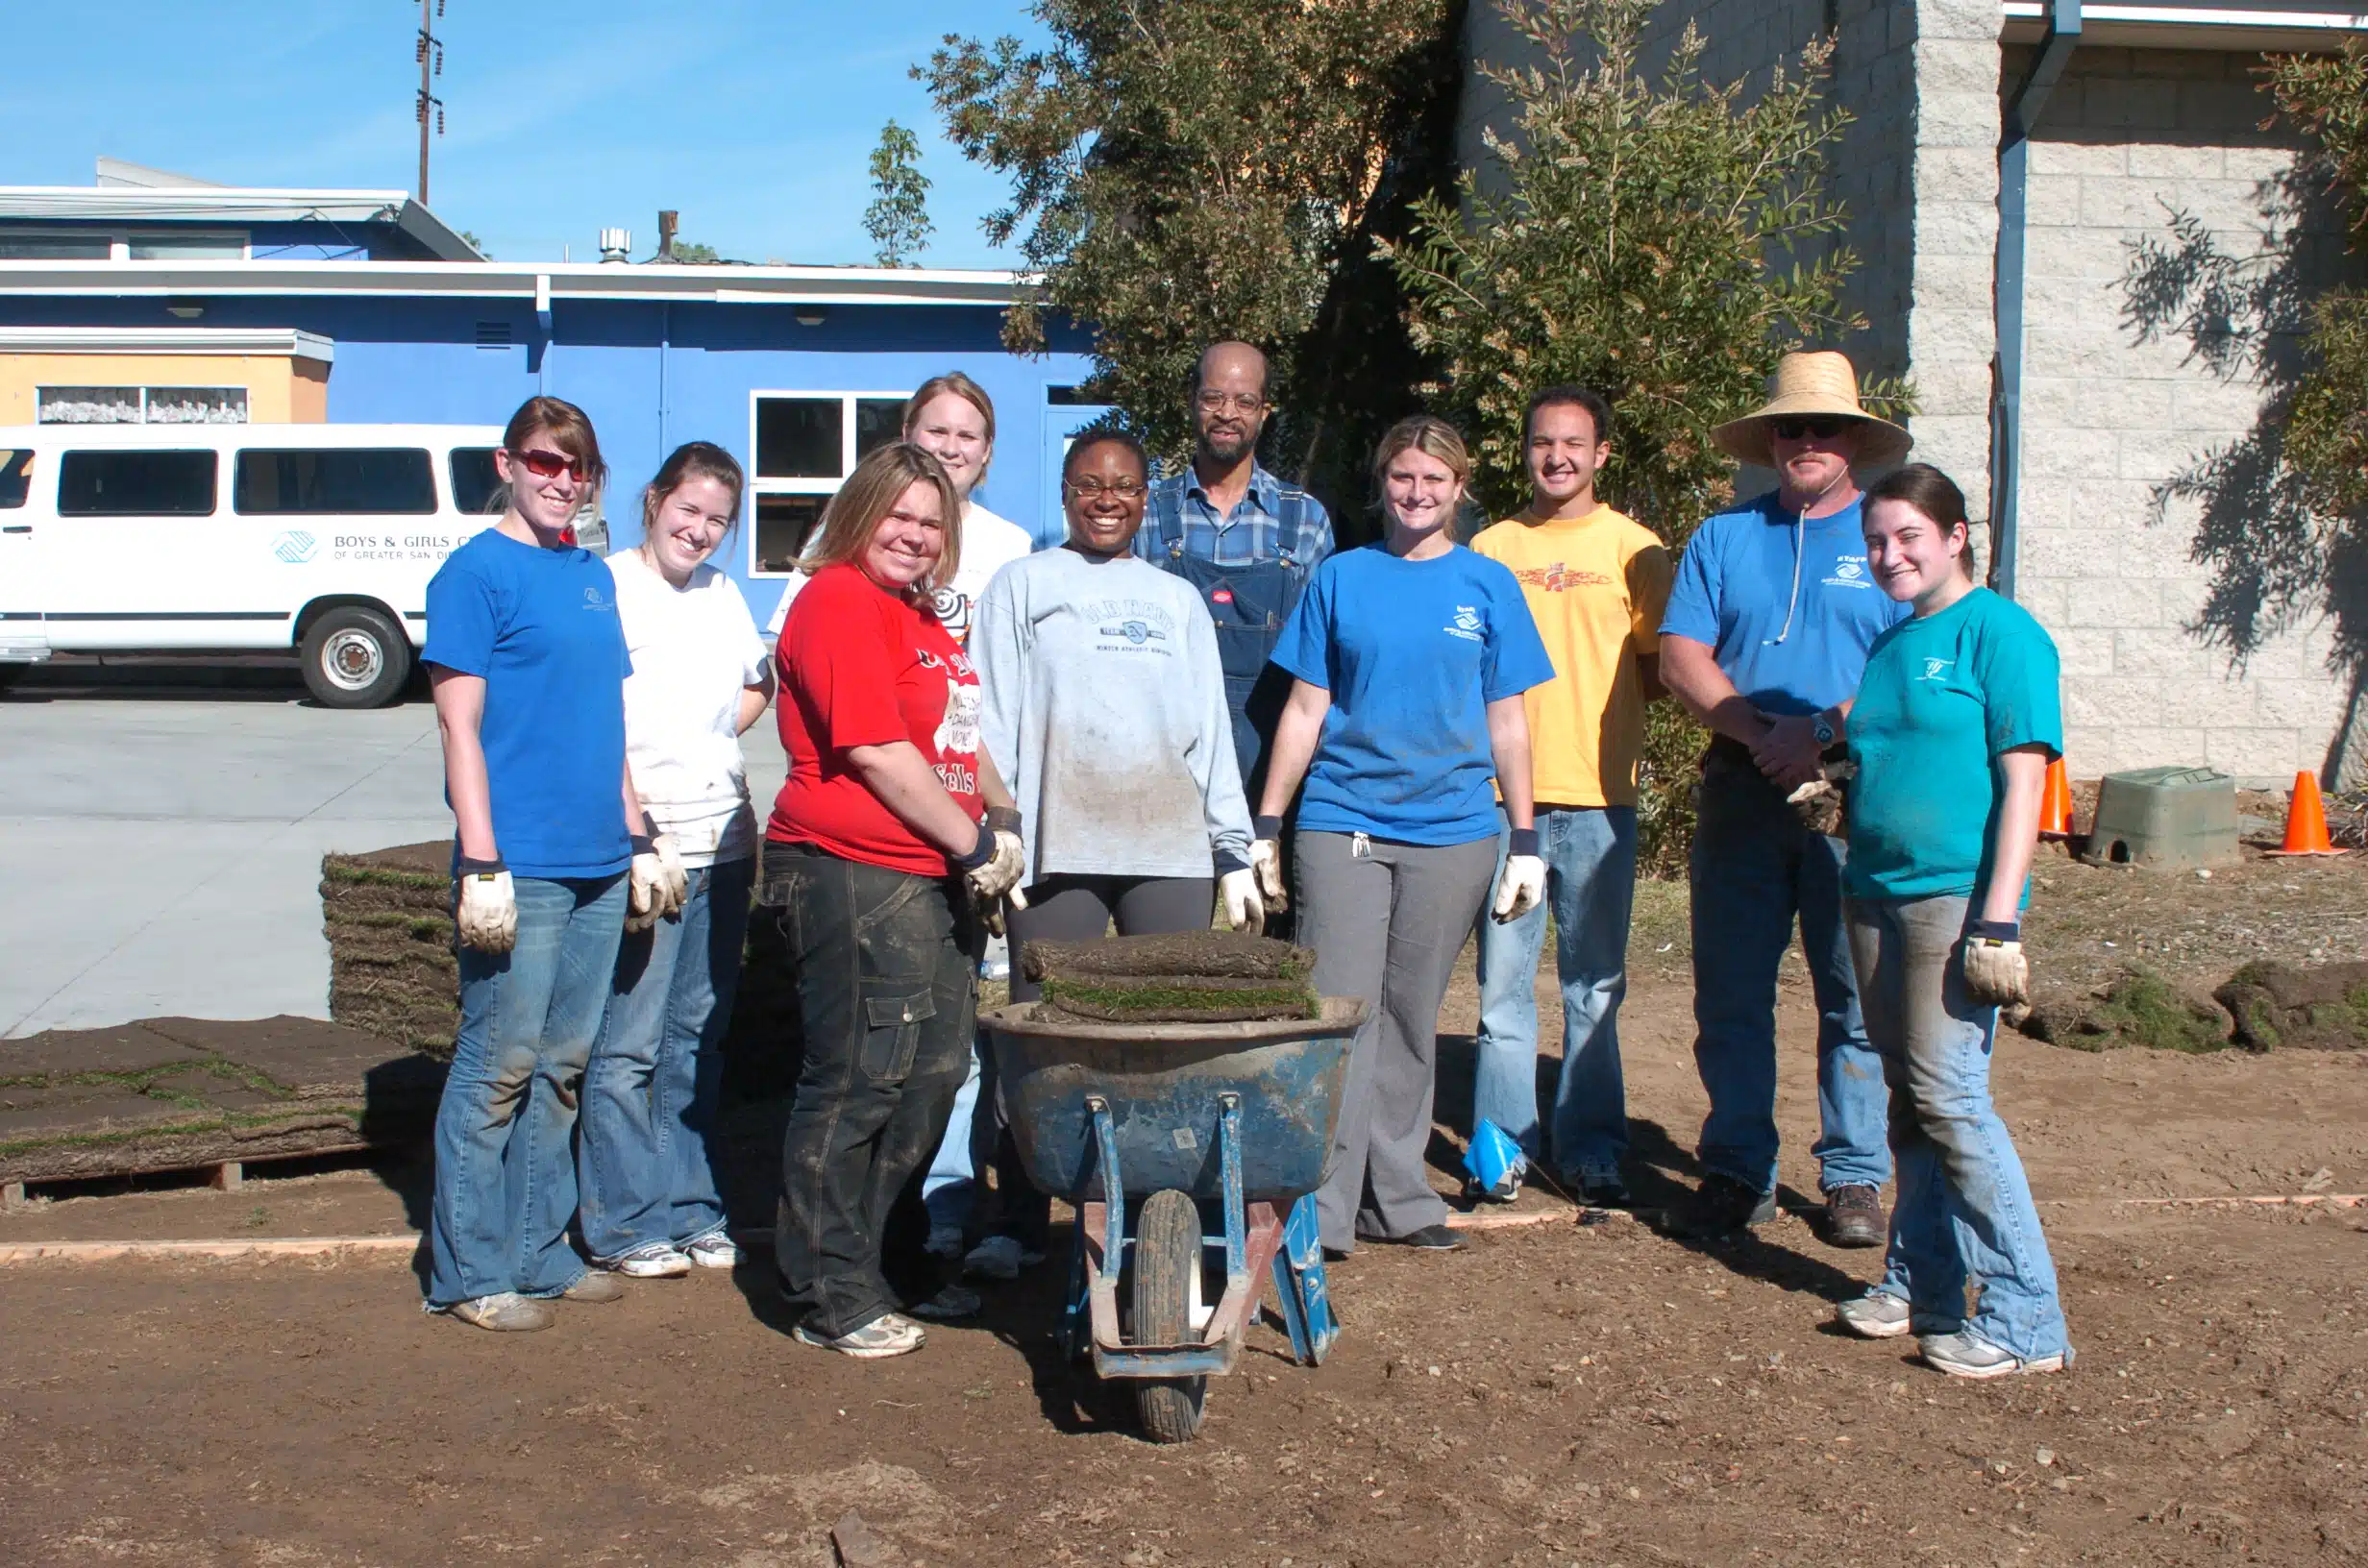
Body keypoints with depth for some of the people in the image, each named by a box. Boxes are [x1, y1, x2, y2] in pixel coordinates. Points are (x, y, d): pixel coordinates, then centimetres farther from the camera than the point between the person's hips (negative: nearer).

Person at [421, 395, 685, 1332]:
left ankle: (539, 1251, 22)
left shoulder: (594, 576, 15)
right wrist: (481, 864, -15)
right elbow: (459, 725, -9)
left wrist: (638, 839, 17)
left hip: (598, 867, 7)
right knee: (498, 1067, -2)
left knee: (562, 1068, 12)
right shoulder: (477, 571, -5)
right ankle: (468, 1273, 8)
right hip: (519, 867, -7)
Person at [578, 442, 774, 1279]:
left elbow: (757, 686, 30)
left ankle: (689, 1210, 22)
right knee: (629, 1046, -3)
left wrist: (715, 742, 12)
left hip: (725, 842, 7)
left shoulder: (722, 593, 15)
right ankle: (626, 1224, 8)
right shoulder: (608, 588, -6)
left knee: (699, 1038, 12)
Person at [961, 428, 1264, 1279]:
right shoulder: (1023, 585, 13)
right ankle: (1017, 1224, 1)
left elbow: (1212, 735, 19)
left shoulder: (1178, 599, 21)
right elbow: (992, 722, 6)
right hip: (1058, 848, -2)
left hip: (1171, 848, 3)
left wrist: (1235, 854, 12)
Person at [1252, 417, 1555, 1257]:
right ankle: (1321, 1209, -2)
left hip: (1451, 831, 1)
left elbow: (1507, 722, 9)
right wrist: (1266, 824, 4)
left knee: (1410, 1020, 8)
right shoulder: (1341, 578, 6)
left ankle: (1396, 1197, 19)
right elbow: (1305, 709, 7)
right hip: (1342, 822, -1)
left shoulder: (1488, 586, 7)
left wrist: (1526, 841, 6)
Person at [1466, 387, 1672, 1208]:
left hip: (1598, 796, -1)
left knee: (1595, 986, 5)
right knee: (1504, 981, 3)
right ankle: (1502, 1143, 13)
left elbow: (1660, 669, 8)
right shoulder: (1489, 550, 10)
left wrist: (1599, 693, -6)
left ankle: (1590, 1149, 14)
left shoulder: (1633, 549, 6)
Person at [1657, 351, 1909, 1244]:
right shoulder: (1723, 537, 13)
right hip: (1742, 795, 2)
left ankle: (1855, 1177, 12)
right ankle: (1737, 1173, 14)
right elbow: (1681, 661, 4)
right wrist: (1760, 732, -11)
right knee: (1730, 998, 4)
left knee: (1859, 999, 1)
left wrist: (1822, 733, -16)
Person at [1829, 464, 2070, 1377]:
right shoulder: (1888, 643, 16)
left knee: (1949, 1096, -10)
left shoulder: (1998, 633, -6)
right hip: (1877, 892, 8)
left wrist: (1999, 919, -18)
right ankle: (1922, 1285, 22)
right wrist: (1832, 784, 7)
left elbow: (2023, 779, -13)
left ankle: (2026, 1320, -3)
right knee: (1910, 1099, 12)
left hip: (1955, 895, -7)